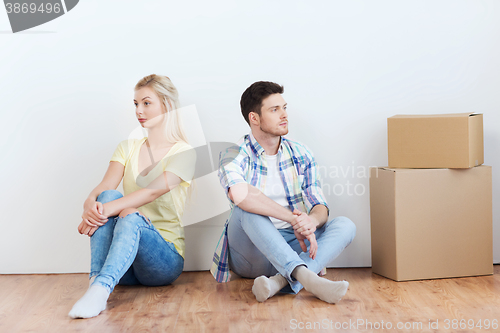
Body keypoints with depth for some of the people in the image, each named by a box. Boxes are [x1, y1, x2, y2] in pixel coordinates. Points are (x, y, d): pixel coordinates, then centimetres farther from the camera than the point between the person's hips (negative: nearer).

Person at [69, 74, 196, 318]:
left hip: (165, 257, -4)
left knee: (131, 216, -35)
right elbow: (104, 186, -5)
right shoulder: (128, 148, 13)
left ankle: (101, 287, -53)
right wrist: (90, 204, -29)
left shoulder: (183, 152, -3)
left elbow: (153, 191, -21)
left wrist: (107, 210, -35)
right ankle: (96, 278, -37)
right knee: (109, 196, -24)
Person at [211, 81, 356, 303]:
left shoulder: (301, 155, 9)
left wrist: (312, 220, -24)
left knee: (345, 225, -18)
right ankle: (306, 277, -46)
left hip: (293, 245, 4)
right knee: (247, 208, -31)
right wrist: (294, 218, -31)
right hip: (251, 254, -4)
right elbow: (239, 194, -31)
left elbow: (320, 207, 2)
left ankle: (280, 281, -39)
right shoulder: (235, 156, -7)